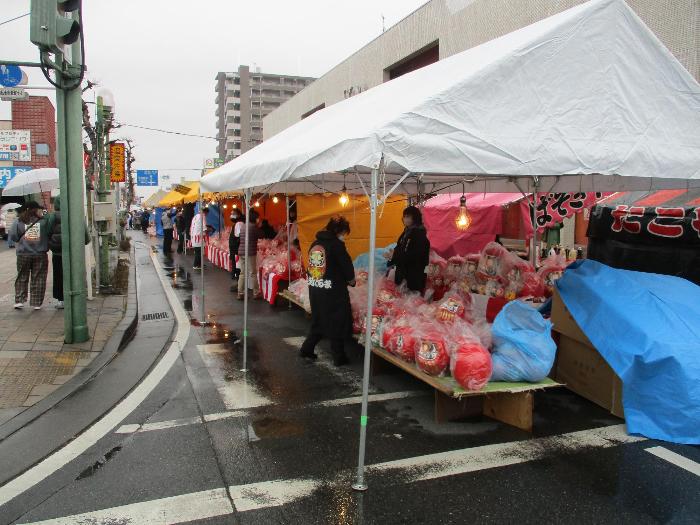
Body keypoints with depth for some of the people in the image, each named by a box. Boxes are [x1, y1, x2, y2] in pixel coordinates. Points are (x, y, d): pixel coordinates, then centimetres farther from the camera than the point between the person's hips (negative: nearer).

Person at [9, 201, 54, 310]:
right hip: (40, 254, -1)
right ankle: (37, 303, 7)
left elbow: (13, 236, -3)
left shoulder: (19, 221, -2)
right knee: (38, 279, 6)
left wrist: (21, 241, 16)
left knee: (22, 278, 14)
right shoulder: (44, 220, -6)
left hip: (23, 254, 1)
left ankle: (19, 300, 10)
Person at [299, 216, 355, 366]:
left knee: (319, 320, 22)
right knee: (337, 323, 7)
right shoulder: (336, 244, -14)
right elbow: (347, 266, -12)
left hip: (314, 289, 7)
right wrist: (351, 280, 10)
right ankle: (339, 358, 15)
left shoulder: (315, 244, 7)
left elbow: (313, 266, 12)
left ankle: (306, 349, 27)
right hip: (333, 292, -7)